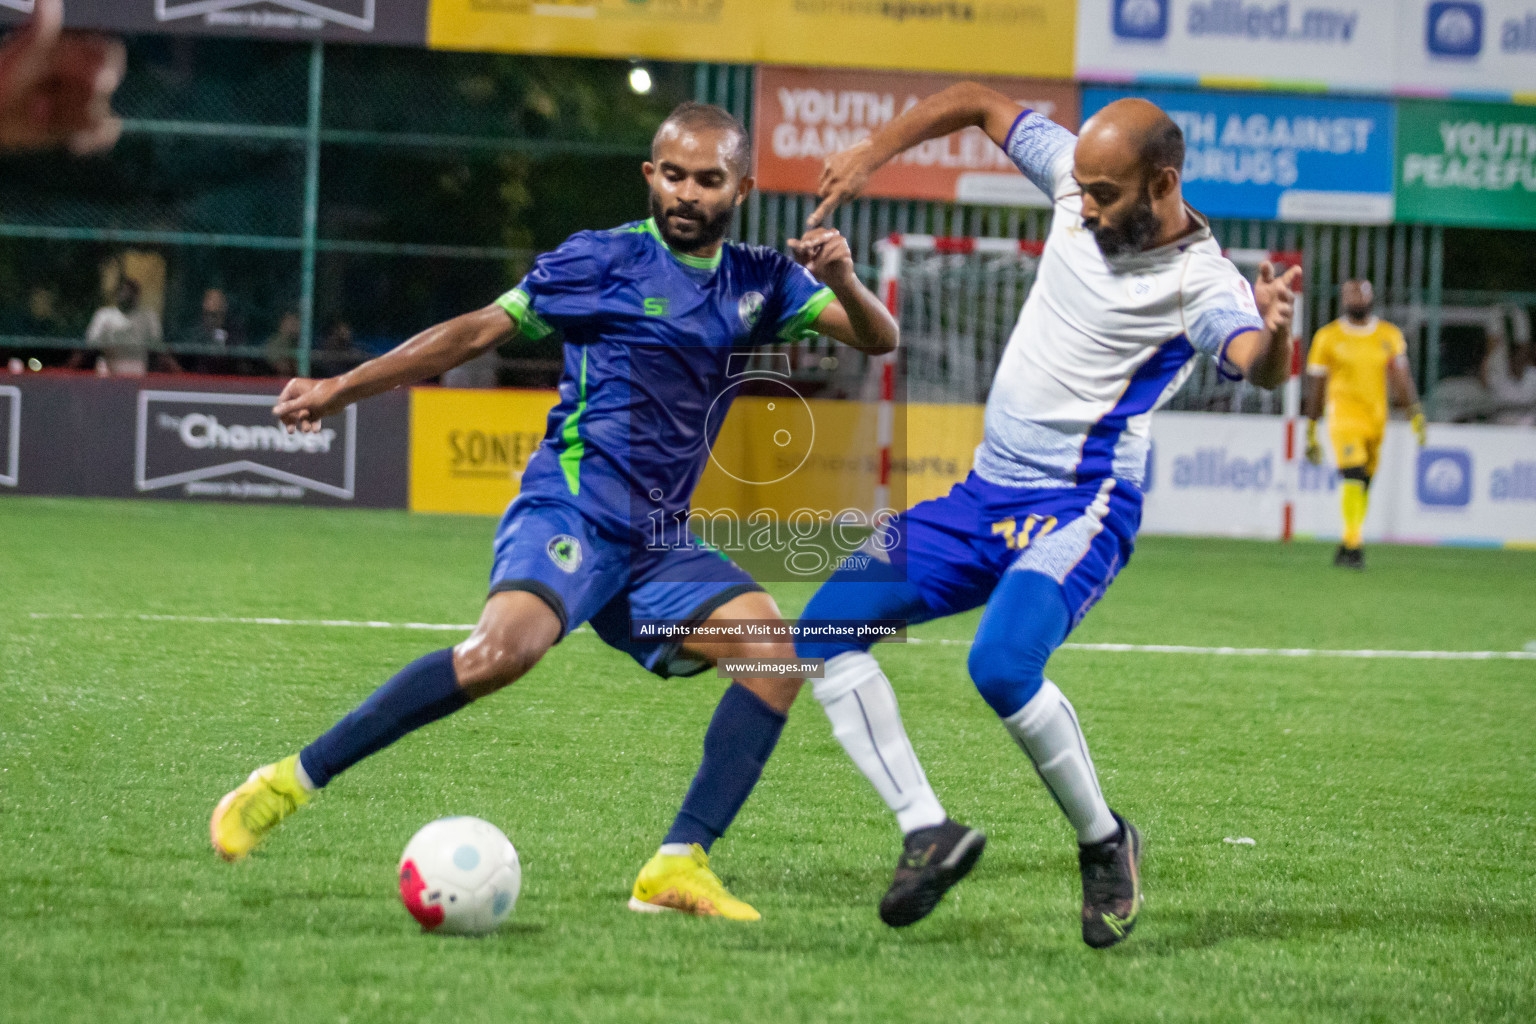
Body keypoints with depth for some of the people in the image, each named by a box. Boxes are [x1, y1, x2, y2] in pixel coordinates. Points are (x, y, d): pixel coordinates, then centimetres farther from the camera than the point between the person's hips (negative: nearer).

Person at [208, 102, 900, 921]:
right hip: (571, 510, -6)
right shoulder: (604, 260, 0)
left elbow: (879, 340, 9)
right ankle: (292, 781, -25)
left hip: (656, 544, 6)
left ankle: (677, 865, -16)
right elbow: (479, 331, 3)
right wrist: (341, 390, 0)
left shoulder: (757, 284, 13)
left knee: (774, 649, -15)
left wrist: (842, 280, -13)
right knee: (508, 646, -33)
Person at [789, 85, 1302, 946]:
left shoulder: (1200, 281, -19)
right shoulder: (1080, 173, 0)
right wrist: (874, 153, 5)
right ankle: (928, 831, -1)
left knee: (1002, 665, -32)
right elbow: (980, 102, 14)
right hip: (985, 496, 8)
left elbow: (1259, 366, -38)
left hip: (1077, 508, -8)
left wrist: (1273, 335, -61)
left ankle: (1106, 843, -8)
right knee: (827, 628, -1)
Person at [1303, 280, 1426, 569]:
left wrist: (1415, 414, -6)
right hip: (1344, 417, -4)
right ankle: (1354, 545, -23)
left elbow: (1401, 379, 7)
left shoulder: (1389, 336, 7)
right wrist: (1310, 434, 6)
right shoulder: (1328, 337, 0)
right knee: (1353, 477, -21)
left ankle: (1347, 545, 24)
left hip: (1376, 420, 4)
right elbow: (1315, 387, 5)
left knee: (1363, 485, 10)